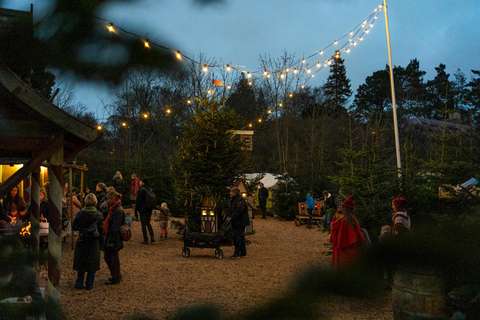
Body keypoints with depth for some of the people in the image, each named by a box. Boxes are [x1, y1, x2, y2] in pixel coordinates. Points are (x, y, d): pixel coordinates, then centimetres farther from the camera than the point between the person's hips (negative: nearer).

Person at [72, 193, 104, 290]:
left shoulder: (80, 214, -10)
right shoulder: (99, 215, -11)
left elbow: (74, 227, -3)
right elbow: (101, 229, -8)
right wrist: (99, 238, 8)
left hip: (82, 241, 1)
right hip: (94, 242, -1)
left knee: (81, 261, 15)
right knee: (92, 263, 10)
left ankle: (79, 283, 21)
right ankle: (89, 284, 13)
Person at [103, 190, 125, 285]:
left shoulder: (118, 210, -21)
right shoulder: (113, 209, 11)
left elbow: (115, 228, -22)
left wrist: (110, 241, -20)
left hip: (114, 239, -10)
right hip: (110, 236, 10)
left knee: (113, 258, 3)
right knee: (107, 256, 18)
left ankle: (115, 278, 17)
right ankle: (117, 276, 31)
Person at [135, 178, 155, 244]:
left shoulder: (141, 190, -14)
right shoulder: (150, 190, 9)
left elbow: (138, 201, -14)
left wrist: (136, 211, -7)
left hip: (143, 210, -7)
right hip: (149, 209, 7)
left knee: (143, 224, 0)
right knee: (148, 223, 18)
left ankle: (145, 240, 2)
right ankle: (152, 237, 6)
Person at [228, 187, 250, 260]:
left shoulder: (240, 200, -16)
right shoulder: (232, 200, 16)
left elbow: (238, 211, -27)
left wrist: (231, 218, -33)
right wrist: (229, 217, 12)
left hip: (241, 222, -10)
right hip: (236, 222, 10)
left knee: (237, 236, -12)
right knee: (241, 237, 13)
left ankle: (237, 254, -9)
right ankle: (243, 253, 19)